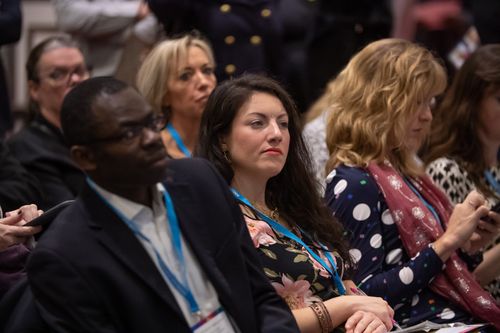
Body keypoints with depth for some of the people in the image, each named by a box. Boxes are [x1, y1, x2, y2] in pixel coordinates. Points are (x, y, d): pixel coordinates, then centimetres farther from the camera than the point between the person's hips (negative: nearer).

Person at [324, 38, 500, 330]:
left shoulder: (403, 172, 15)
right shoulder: (354, 184, -11)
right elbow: (366, 297, -19)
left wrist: (466, 245, 3)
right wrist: (447, 242, -17)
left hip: (462, 317, 8)